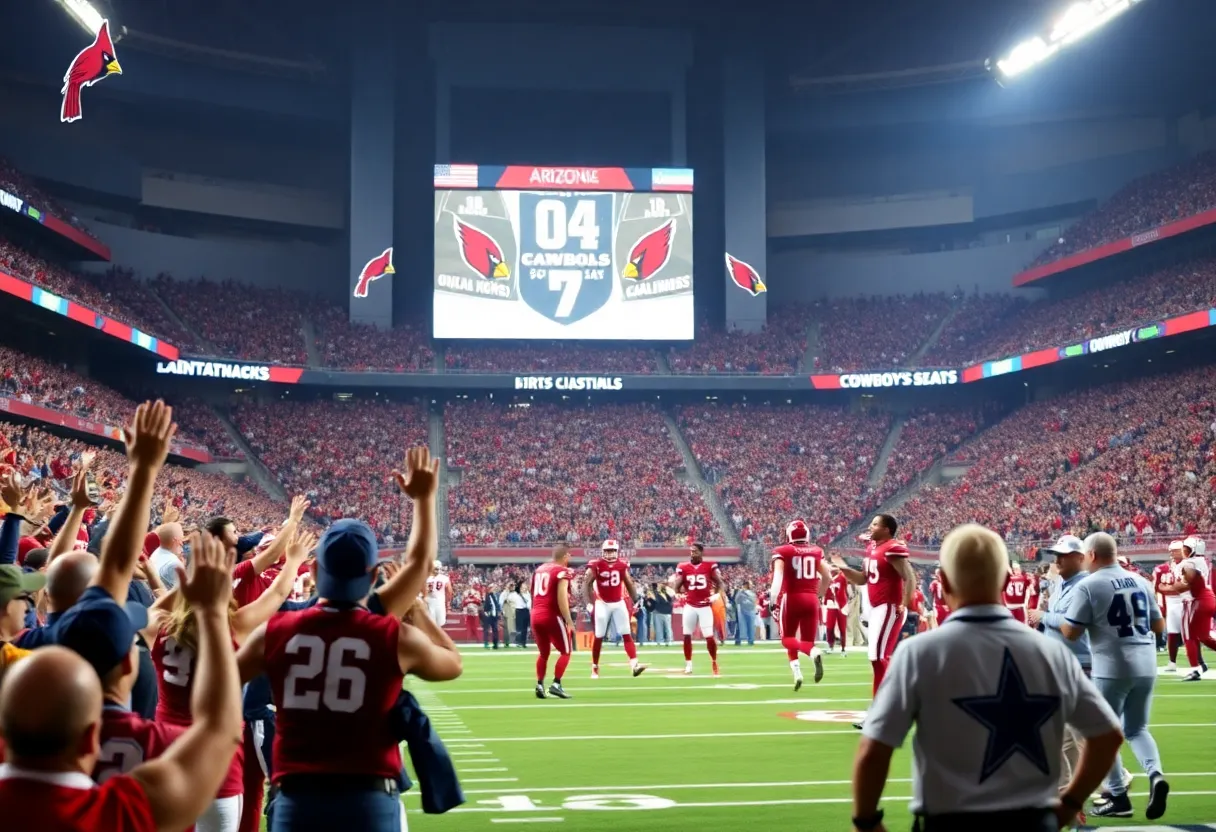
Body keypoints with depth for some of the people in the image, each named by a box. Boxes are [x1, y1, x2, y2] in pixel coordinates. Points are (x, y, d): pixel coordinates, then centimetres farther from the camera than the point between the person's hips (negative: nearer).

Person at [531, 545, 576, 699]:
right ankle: (556, 684, -1)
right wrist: (569, 621, -14)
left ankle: (539, 685, 9)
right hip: (552, 616, -7)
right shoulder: (562, 572, -8)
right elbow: (561, 599, -15)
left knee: (544, 653, 19)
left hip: (536, 615, 7)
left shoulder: (539, 569, 15)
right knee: (565, 651, 7)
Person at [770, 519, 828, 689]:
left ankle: (797, 672, -14)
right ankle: (813, 651, -25)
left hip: (791, 598, -2)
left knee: (788, 638, 12)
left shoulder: (782, 552, 0)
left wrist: (774, 593, -26)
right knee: (807, 641, 11)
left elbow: (778, 573, -16)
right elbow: (827, 577, 10)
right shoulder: (817, 551, 10)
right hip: (811, 599, 2)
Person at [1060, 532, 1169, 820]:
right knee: (1136, 729, 18)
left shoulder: (1088, 586, -9)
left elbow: (1071, 632, -10)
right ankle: (1155, 775, -7)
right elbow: (1159, 626, 15)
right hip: (1146, 665, 6)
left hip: (1112, 667, -6)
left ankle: (1119, 798, 11)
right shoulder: (1140, 581, 9)